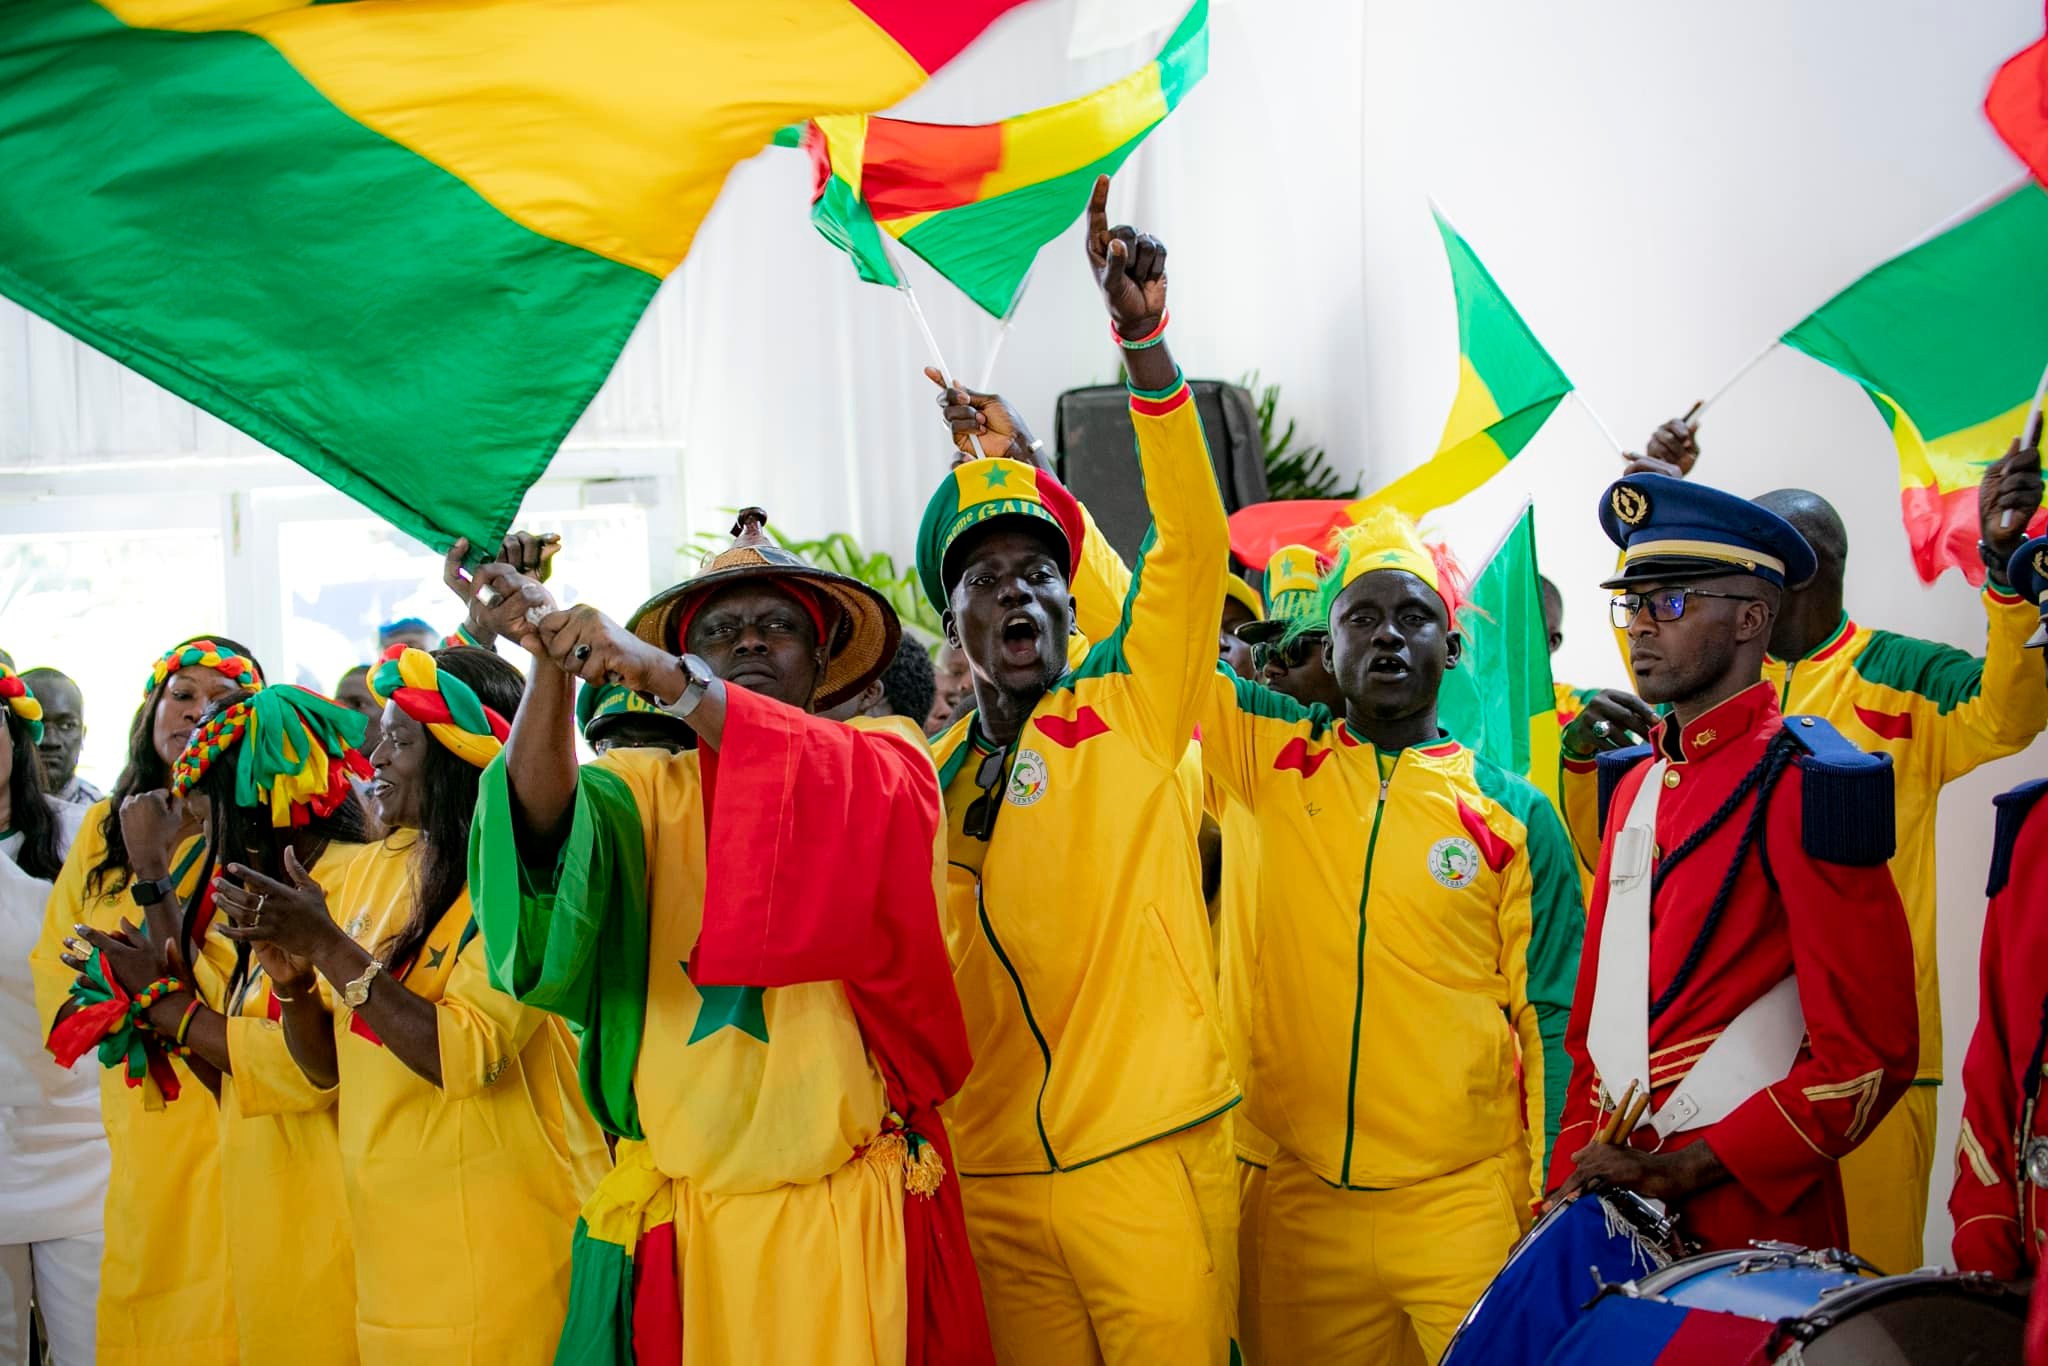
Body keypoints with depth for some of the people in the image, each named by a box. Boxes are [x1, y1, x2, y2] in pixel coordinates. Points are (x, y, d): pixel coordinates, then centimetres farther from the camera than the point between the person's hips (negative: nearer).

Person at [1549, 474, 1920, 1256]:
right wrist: (1569, 1184, 5)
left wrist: (1685, 1170, -16)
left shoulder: (1804, 789, -13)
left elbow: (1870, 1057, -16)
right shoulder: (1636, 785, 10)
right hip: (1612, 1207, 6)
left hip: (1749, 1217, -6)